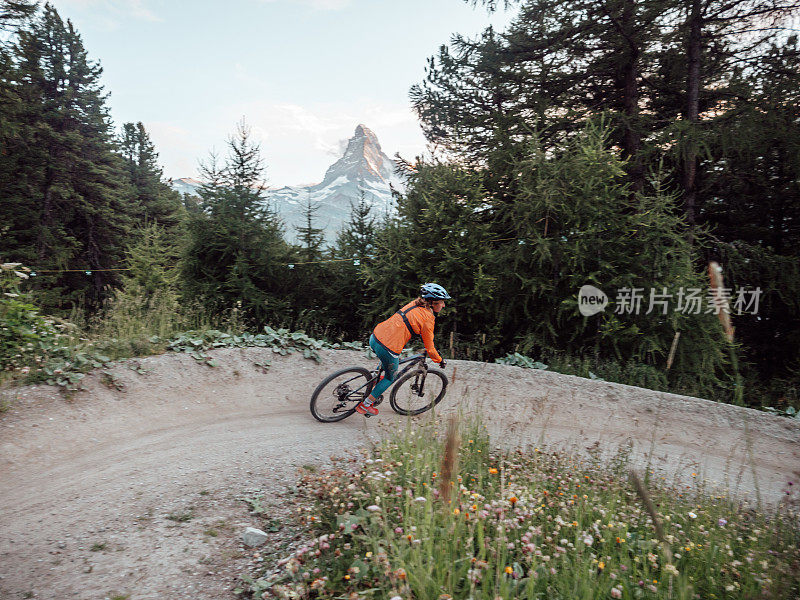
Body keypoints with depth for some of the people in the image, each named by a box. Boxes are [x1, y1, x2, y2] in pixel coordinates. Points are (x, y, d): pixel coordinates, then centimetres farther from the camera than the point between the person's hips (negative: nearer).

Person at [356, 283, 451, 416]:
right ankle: (365, 405, 22)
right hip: (388, 348, -7)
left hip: (374, 337, 7)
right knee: (391, 377, 18)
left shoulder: (414, 304, 14)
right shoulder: (428, 319, -7)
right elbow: (429, 348, 0)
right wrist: (440, 360, 17)